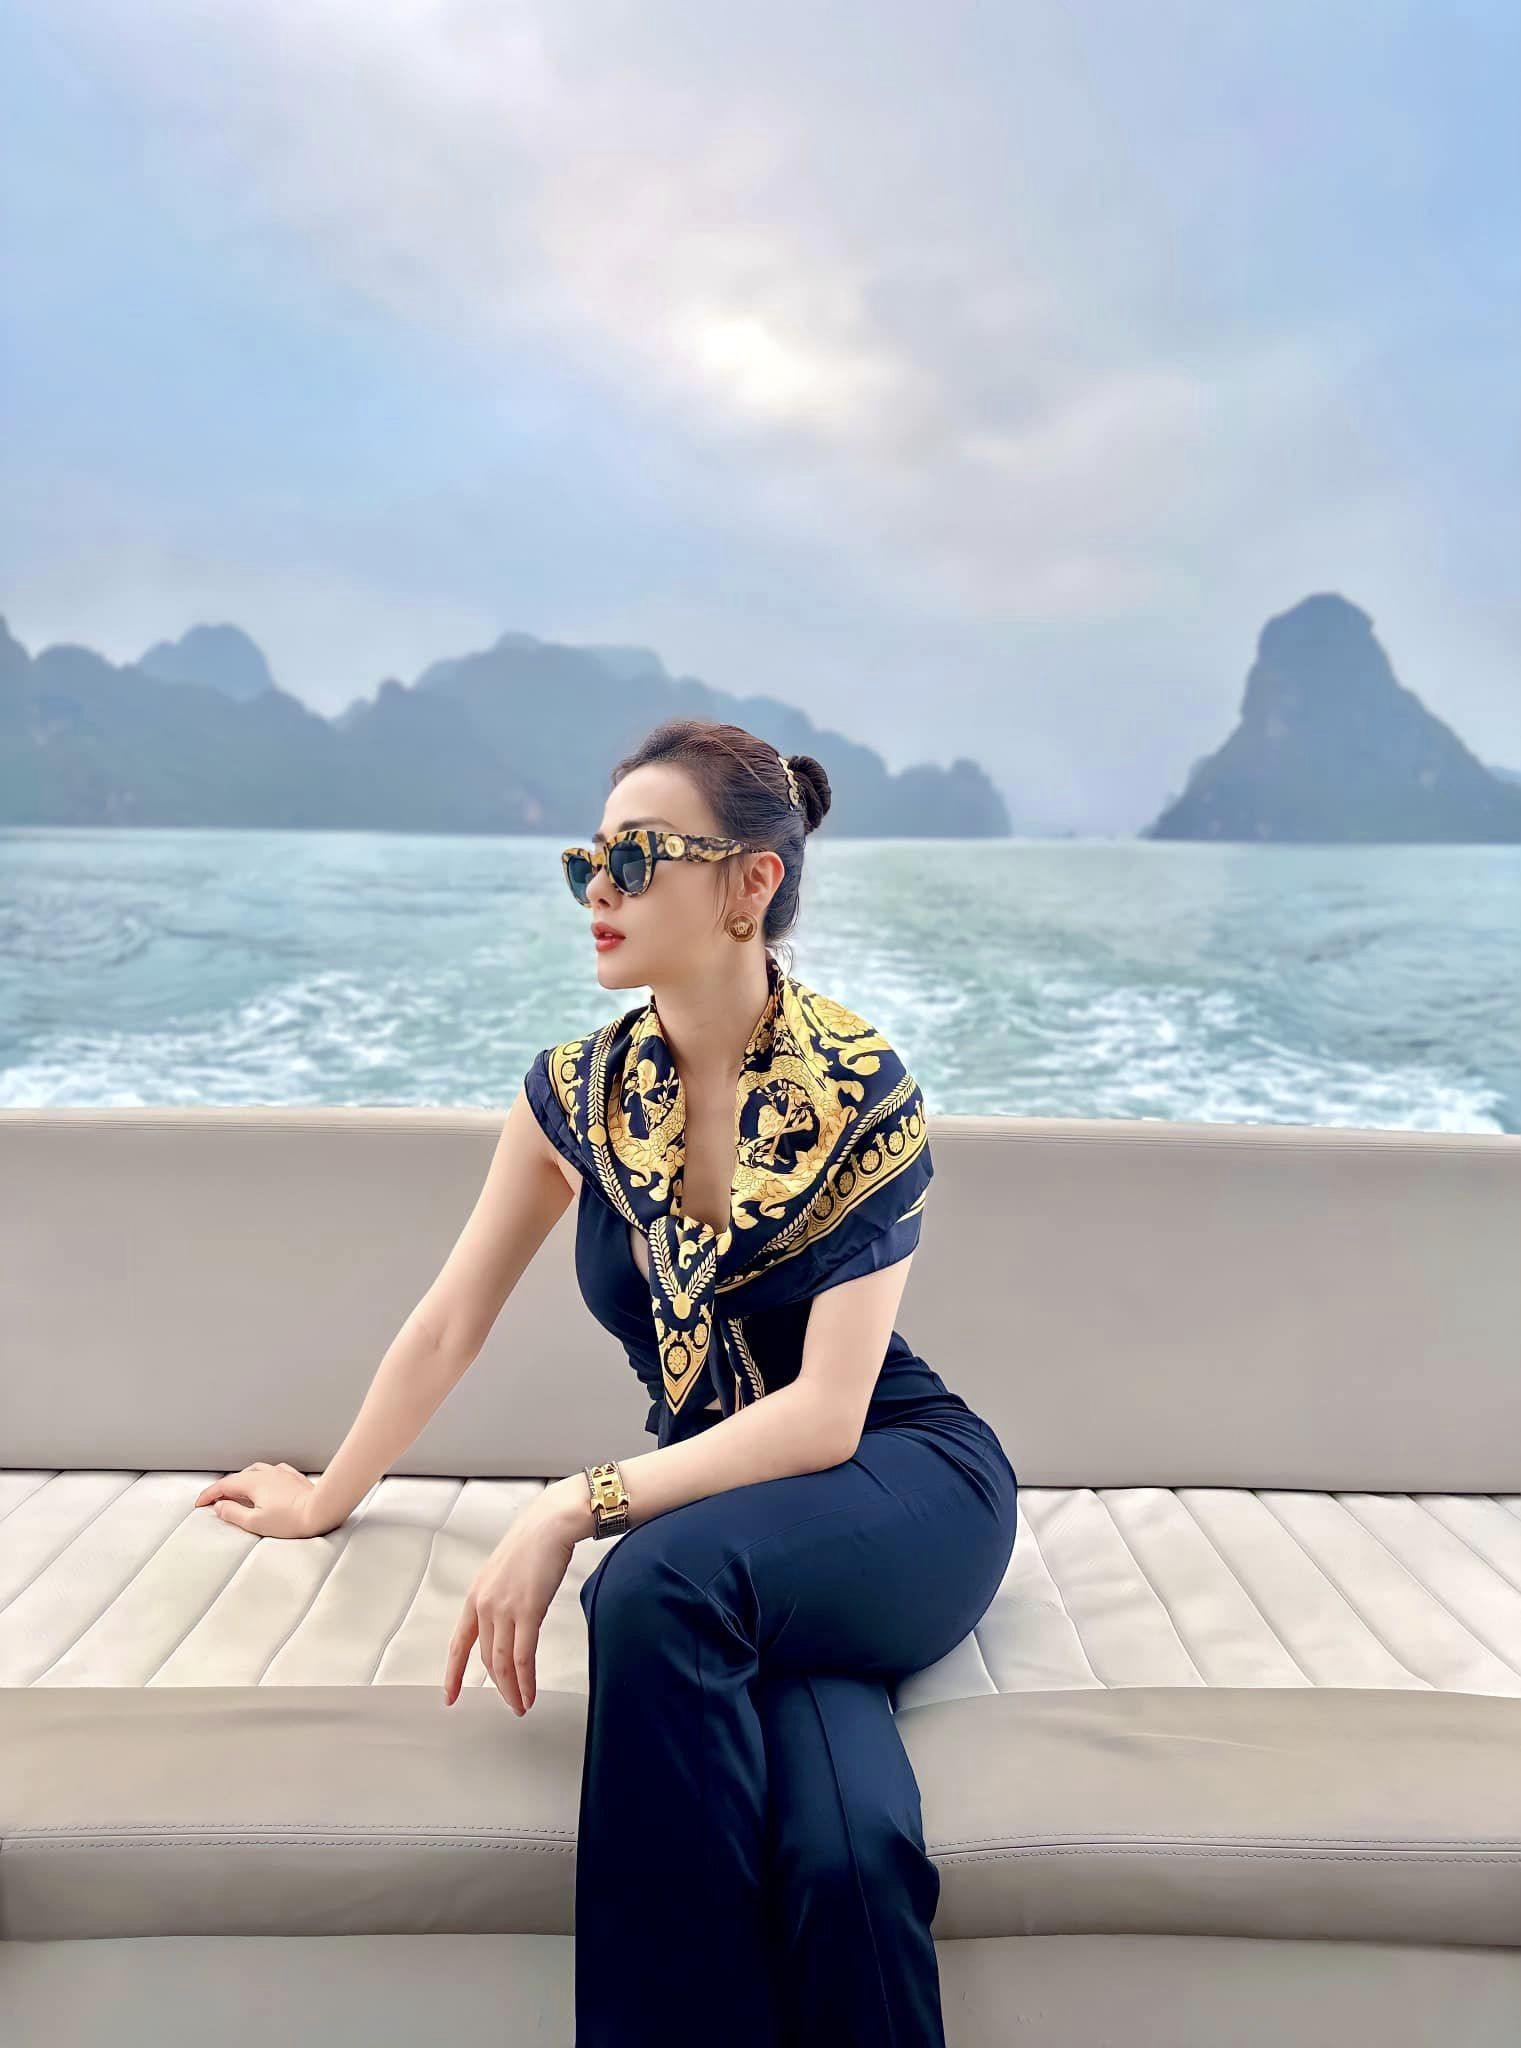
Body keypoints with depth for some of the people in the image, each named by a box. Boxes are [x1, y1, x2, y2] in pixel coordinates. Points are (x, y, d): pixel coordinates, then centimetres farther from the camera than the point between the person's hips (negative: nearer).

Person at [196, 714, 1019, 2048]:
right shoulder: (580, 1092, -1)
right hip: (717, 1497, 2)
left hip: (902, 1486, -2)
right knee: (840, 1845, -31)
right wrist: (327, 1499, 21)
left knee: (658, 1585, -35)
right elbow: (450, 1325, 11)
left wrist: (578, 1508, -28)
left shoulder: (862, 1094, -14)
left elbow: (826, 1414, -19)